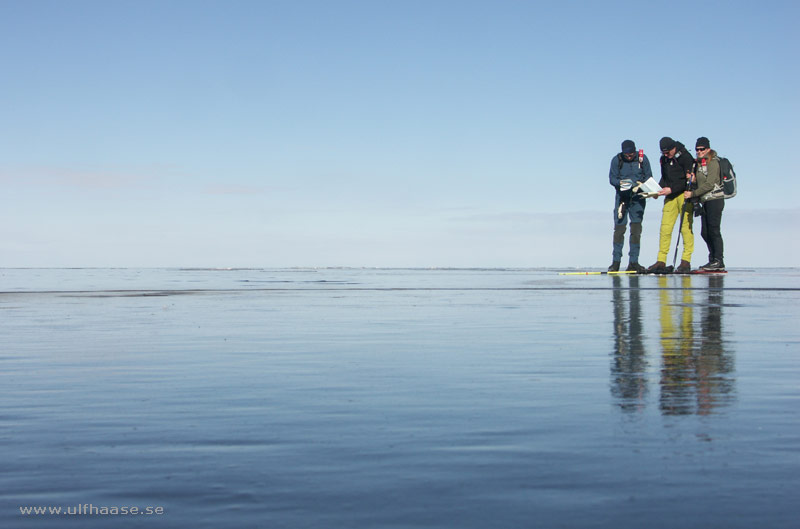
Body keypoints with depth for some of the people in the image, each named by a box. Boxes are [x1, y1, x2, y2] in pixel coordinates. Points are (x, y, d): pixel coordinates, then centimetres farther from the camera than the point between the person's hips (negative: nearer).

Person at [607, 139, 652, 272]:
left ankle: (633, 262, 3)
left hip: (638, 198, 1)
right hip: (622, 197, -1)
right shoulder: (616, 160, -3)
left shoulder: (642, 159, -1)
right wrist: (621, 183, -24)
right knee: (619, 228, -5)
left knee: (636, 229, -1)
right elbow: (612, 178, -4)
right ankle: (616, 261, 2)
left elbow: (648, 177, 2)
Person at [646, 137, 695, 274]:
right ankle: (661, 262, -3)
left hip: (684, 195, -6)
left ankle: (686, 261, -3)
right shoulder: (664, 159, 10)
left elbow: (689, 181, -15)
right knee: (665, 227, -3)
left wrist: (671, 189, -20)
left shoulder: (686, 157, -11)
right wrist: (658, 189, 1)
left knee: (686, 228, -6)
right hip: (670, 197, 6)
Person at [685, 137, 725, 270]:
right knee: (705, 232, 8)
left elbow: (709, 184, -17)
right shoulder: (699, 164, 17)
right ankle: (713, 260, 16)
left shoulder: (713, 162, -9)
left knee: (713, 230, -9)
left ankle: (718, 261, -6)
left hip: (715, 200, -8)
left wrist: (693, 194, -18)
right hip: (705, 202, 8)